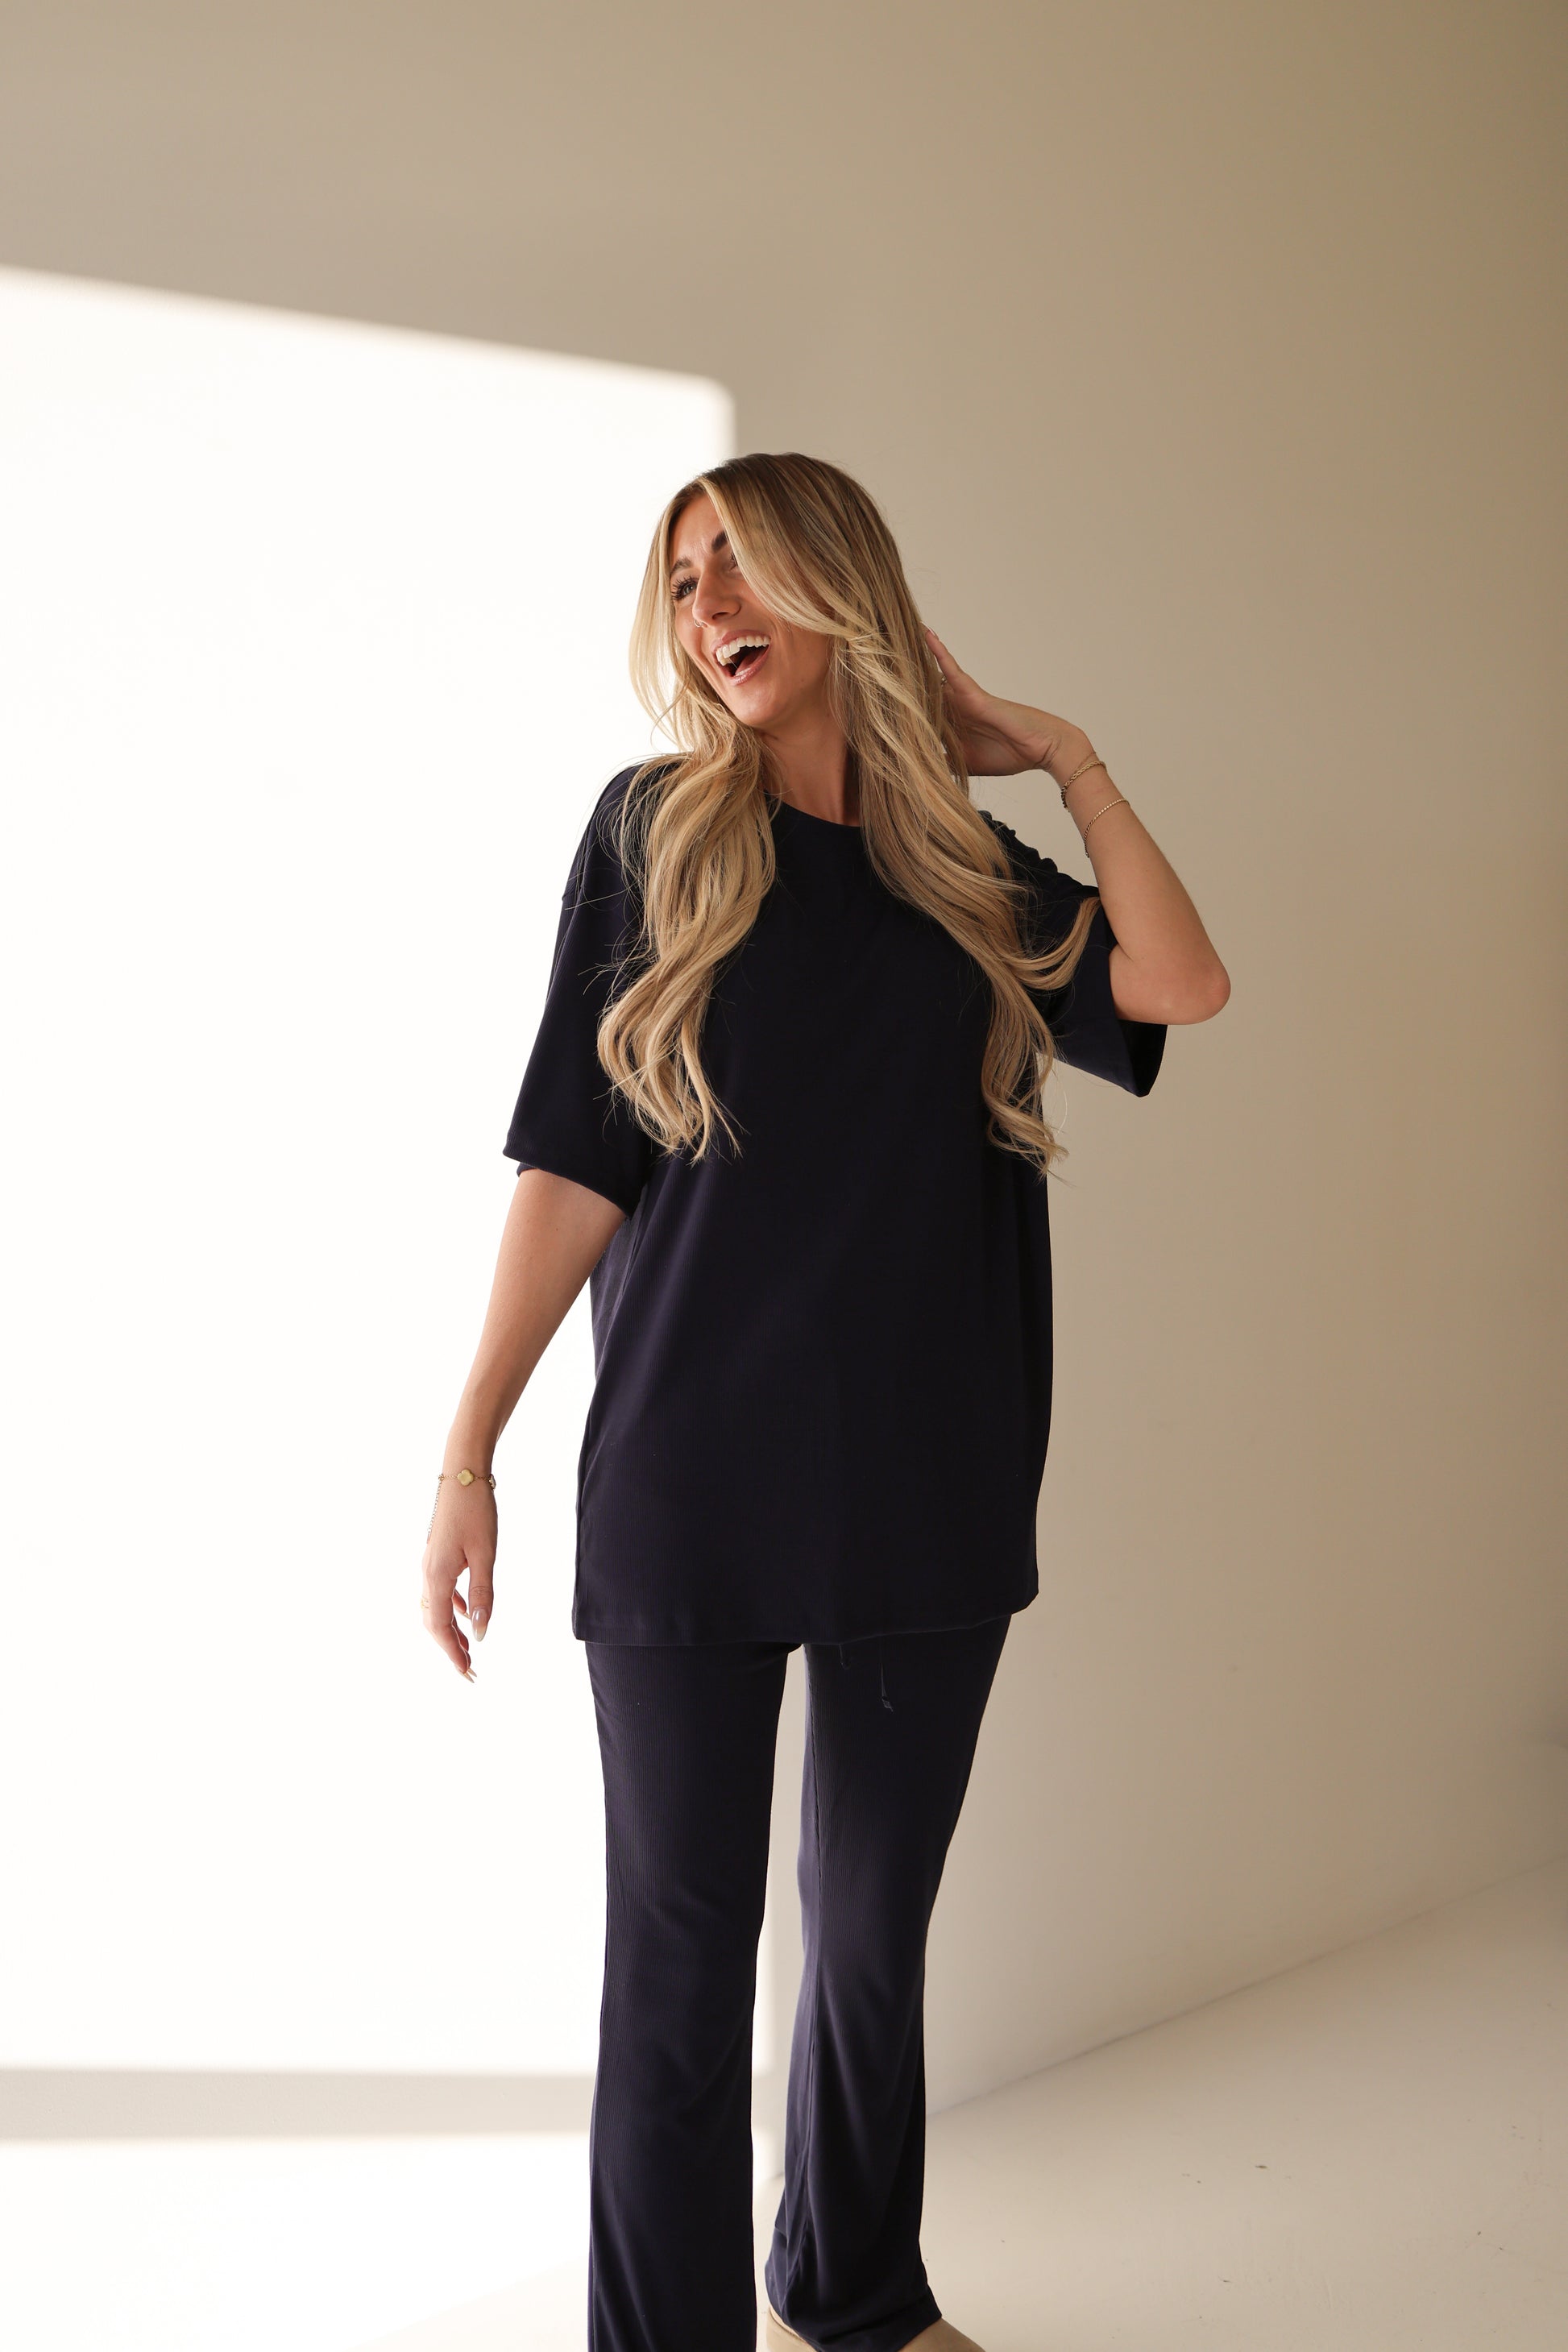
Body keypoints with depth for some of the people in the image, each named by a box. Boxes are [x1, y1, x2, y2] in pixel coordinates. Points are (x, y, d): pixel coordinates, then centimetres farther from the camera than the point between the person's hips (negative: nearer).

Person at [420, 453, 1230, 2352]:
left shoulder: (970, 876, 8)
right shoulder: (657, 828, 2)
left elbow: (1181, 984, -9)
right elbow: (571, 1165, -2)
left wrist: (1063, 758, 1)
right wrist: (466, 1451, -7)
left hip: (930, 1483, 3)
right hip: (691, 1489, -3)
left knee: (875, 1924, 16)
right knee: (681, 1952, 3)